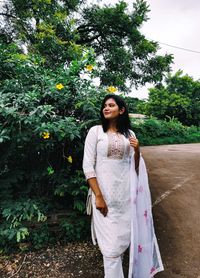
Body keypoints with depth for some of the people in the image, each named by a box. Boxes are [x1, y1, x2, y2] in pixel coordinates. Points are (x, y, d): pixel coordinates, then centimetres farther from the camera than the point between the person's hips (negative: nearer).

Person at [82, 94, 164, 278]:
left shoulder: (129, 134, 7)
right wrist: (98, 196, -12)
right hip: (104, 192, -3)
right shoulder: (95, 131, -4)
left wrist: (137, 150, -8)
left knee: (125, 236, 16)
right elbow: (88, 166, -8)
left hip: (125, 192, 4)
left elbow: (135, 167, 11)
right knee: (112, 240, 3)